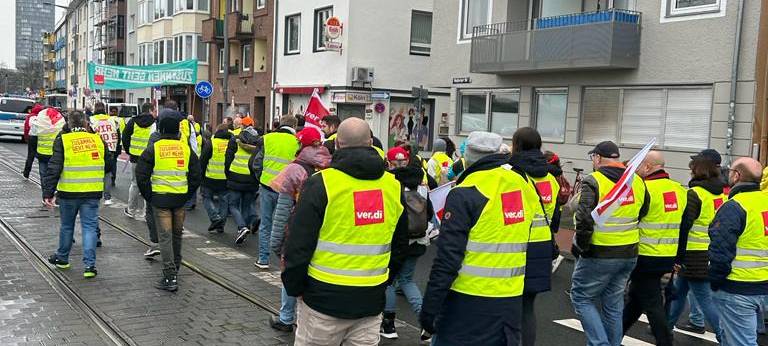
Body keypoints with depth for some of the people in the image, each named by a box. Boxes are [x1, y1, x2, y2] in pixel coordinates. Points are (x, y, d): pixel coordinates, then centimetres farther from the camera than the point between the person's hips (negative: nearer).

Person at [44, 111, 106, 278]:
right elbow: (107, 166, 14)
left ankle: (62, 258, 34)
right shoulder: (98, 139, 3)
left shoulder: (63, 140, -5)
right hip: (92, 193, 1)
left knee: (67, 226, 17)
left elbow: (54, 168, -9)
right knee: (89, 227, 4)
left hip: (69, 192, -1)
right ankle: (89, 265, -2)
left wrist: (48, 192, -6)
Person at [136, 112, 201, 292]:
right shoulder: (186, 148, 2)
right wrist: (187, 195, 11)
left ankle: (170, 277, -7)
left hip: (160, 198, -3)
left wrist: (148, 196, 2)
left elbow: (141, 176, -8)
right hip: (180, 199, 3)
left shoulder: (154, 148, -7)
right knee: (177, 235, 19)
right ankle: (174, 269, 36)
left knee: (165, 237, -2)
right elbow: (196, 177, 4)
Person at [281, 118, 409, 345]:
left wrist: (294, 288, 2)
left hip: (325, 298, -4)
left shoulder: (321, 184, -11)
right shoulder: (393, 186, 4)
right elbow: (400, 246, 15)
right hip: (371, 301, 4)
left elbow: (299, 244, -11)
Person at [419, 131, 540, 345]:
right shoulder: (524, 187, 6)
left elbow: (447, 259, -17)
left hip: (469, 305, -6)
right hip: (511, 303, 6)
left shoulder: (466, 194, -14)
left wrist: (429, 311, -12)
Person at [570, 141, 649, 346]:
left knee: (581, 297, 6)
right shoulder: (637, 182, 8)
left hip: (600, 254, -7)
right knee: (614, 304, 17)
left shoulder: (594, 181, -13)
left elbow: (584, 218, -22)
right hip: (629, 254, 7)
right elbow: (643, 214, 17)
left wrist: (580, 246, -9)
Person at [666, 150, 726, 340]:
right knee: (678, 289, 20)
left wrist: (677, 257, -12)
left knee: (705, 299, -2)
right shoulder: (722, 194, 8)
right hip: (715, 254, 8)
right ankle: (666, 325, 32)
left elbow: (683, 228, -17)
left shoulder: (695, 193, -14)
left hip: (696, 256, -8)